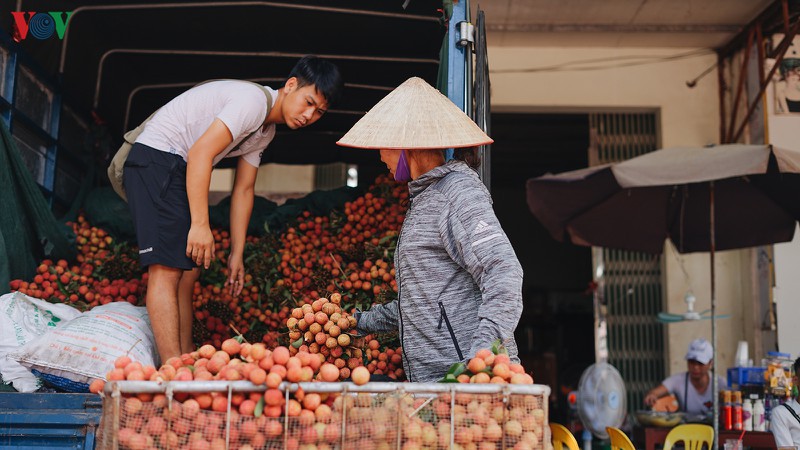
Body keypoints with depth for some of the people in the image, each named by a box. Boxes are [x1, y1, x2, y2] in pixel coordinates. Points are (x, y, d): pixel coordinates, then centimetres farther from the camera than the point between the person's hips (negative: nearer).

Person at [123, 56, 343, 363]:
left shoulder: (265, 131, 14)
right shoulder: (254, 100, -17)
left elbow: (243, 190, 15)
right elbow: (200, 153, -24)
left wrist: (237, 254, 11)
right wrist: (200, 225, -26)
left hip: (180, 172, 10)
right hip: (156, 158, -10)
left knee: (188, 270, 9)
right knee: (166, 268, -16)